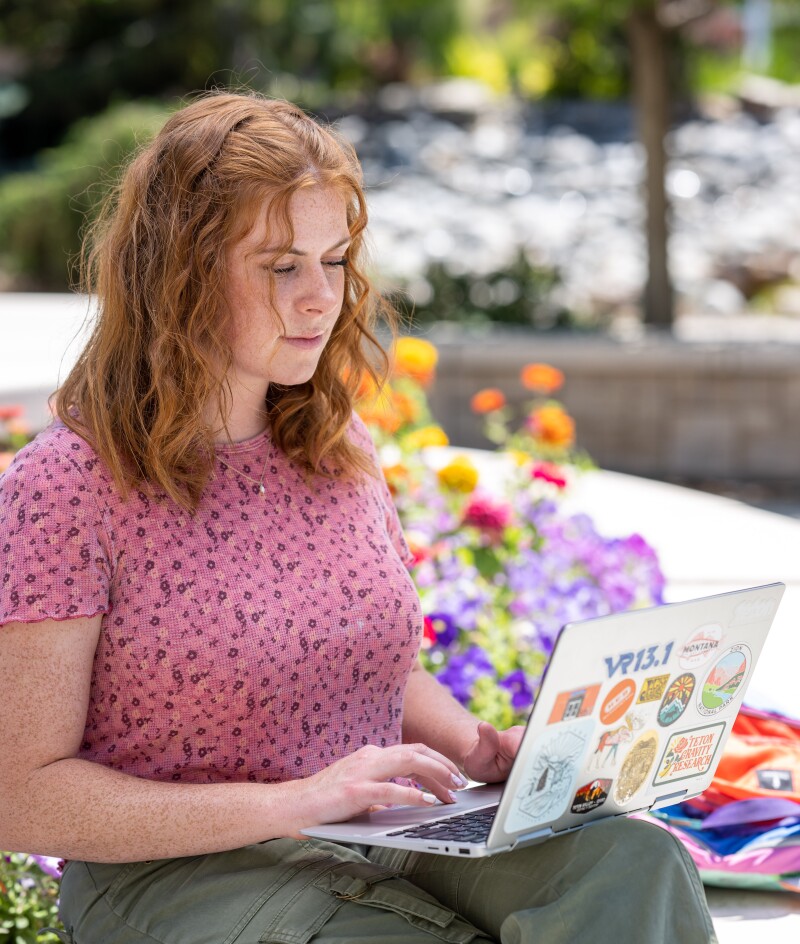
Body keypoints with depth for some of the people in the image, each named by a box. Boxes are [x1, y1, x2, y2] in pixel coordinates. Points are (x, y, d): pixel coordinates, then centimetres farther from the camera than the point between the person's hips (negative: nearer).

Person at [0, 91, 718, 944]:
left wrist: (481, 748, 1)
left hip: (388, 843, 6)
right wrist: (291, 802, -20)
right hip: (172, 872, -6)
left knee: (630, 859, -24)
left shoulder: (341, 451, 11)